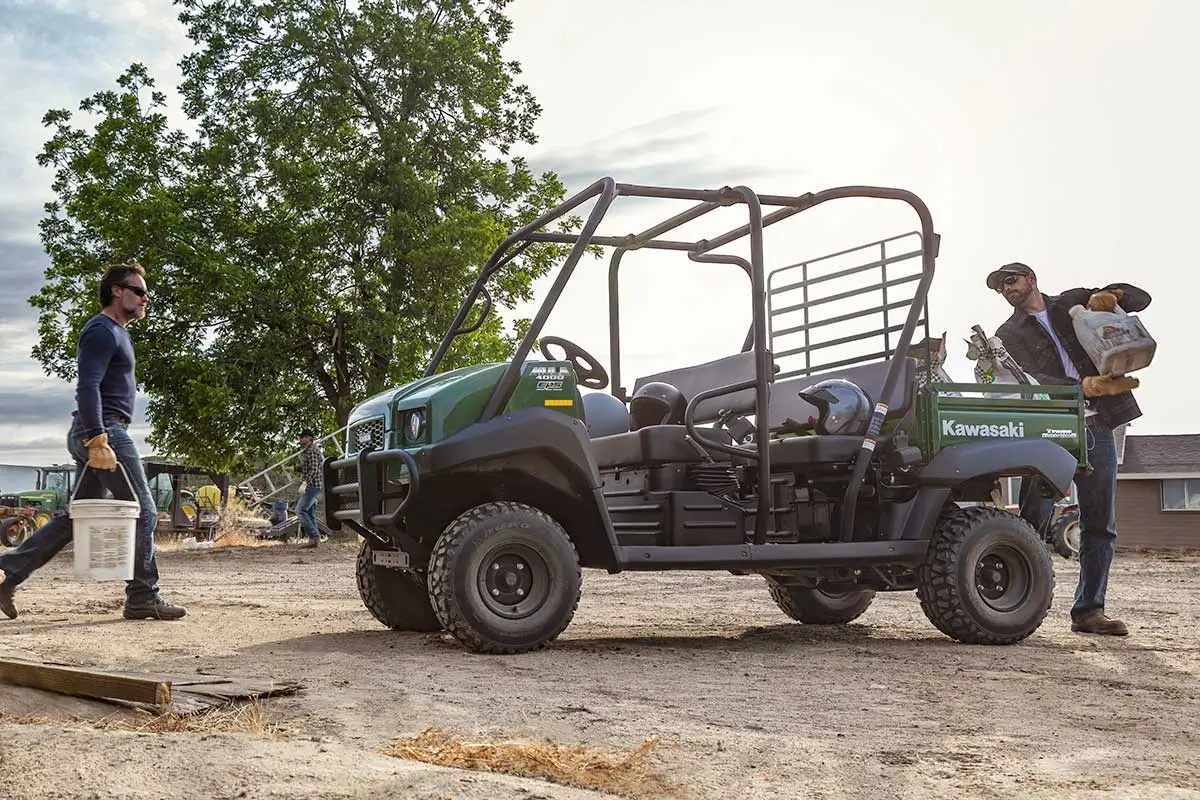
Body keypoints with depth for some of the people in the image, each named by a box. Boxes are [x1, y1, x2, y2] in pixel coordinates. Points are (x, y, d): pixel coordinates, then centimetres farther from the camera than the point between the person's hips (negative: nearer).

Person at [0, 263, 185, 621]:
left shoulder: (116, 332, 22)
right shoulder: (102, 330, -11)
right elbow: (87, 387, -21)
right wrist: (98, 441, -29)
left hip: (94, 435, 10)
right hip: (105, 431, -10)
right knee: (143, 512, -5)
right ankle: (143, 598, 1)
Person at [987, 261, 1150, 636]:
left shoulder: (1074, 303, 15)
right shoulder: (1009, 334, 7)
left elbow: (1140, 298, 13)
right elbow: (1029, 381, -9)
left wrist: (1110, 295, -11)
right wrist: (1087, 386, -24)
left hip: (1096, 428, 3)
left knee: (1100, 526, 5)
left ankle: (1089, 610, 11)